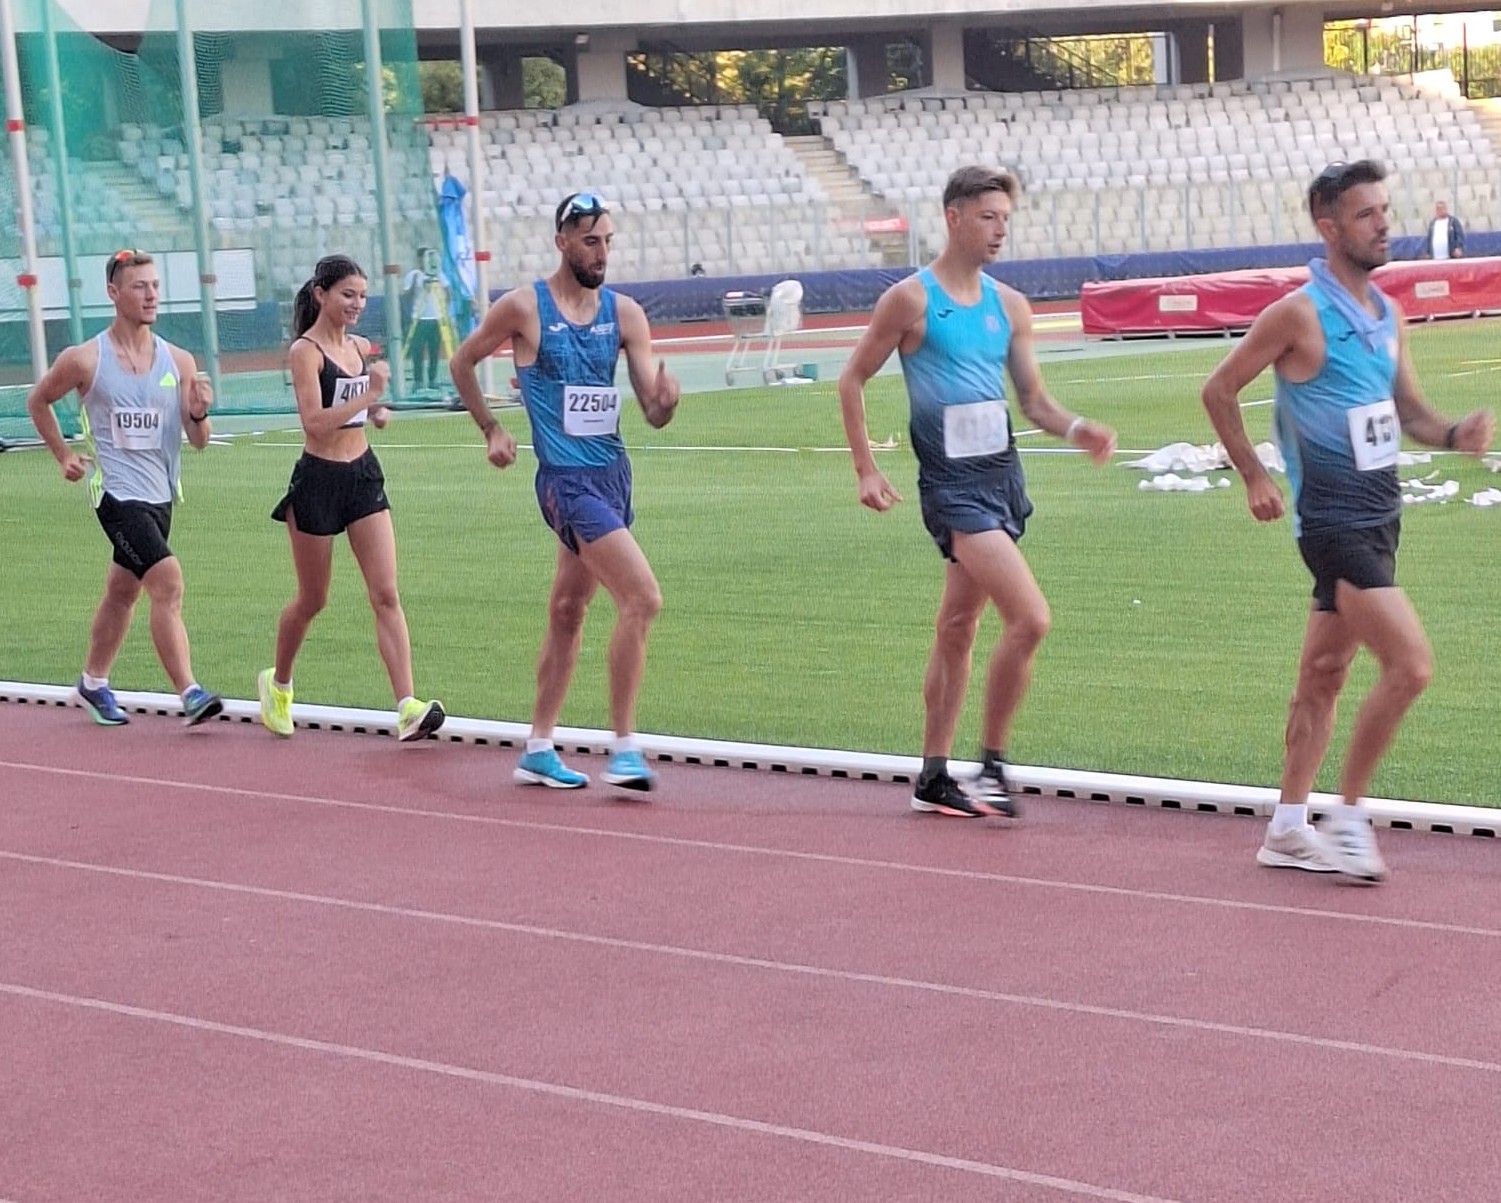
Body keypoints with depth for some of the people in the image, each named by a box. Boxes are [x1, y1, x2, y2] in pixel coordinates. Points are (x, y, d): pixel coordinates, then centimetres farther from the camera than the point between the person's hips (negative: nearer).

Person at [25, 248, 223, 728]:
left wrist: (199, 413, -15)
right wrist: (63, 455, 5)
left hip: (160, 494, 5)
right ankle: (189, 694, -24)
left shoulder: (179, 361, 2)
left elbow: (198, 441, 5)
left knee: (123, 592, 19)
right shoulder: (84, 360, -8)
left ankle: (93, 682, 38)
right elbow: (38, 401, 11)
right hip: (117, 491, -5)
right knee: (168, 582, -21)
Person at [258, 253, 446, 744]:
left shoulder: (360, 347, 9)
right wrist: (369, 394, -28)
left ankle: (407, 707, -15)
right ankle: (277, 683, 36)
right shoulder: (305, 350, -12)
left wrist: (377, 411, 9)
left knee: (386, 594, -7)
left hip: (364, 476, 6)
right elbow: (315, 422, -23)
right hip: (318, 480, -6)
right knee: (312, 600, 9)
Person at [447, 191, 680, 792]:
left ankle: (538, 750, 25)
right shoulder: (522, 308, -8)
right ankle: (624, 748, -10)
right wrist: (491, 430, 6)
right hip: (567, 478, -6)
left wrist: (665, 399, -23)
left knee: (568, 611, 14)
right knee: (641, 599, -18)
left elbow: (653, 412, -1)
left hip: (613, 473, 6)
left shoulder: (624, 312, 2)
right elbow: (461, 363, 8)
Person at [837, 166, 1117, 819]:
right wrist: (866, 469, -6)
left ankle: (933, 777, 21)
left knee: (958, 626, 13)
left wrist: (1075, 429, -8)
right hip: (953, 483, -6)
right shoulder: (911, 299, -6)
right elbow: (852, 380, 0)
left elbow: (1034, 399, 13)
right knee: (1030, 617, -18)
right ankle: (991, 765, -5)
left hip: (1002, 473, 6)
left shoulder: (1009, 305, 10)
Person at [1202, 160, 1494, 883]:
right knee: (1410, 665, -15)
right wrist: (1254, 476, -6)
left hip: (1378, 517, 8)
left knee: (1324, 674, 14)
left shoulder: (1388, 314, 9)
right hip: (1334, 520, -8)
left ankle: (1288, 829, 22)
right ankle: (1348, 817, -2)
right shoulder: (1299, 314, -13)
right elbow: (1219, 390, -6)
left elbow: (1407, 410, 17)